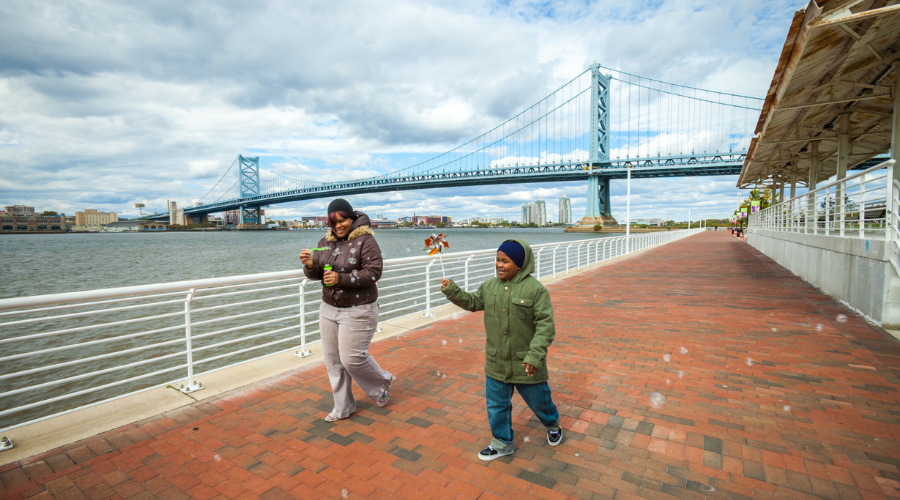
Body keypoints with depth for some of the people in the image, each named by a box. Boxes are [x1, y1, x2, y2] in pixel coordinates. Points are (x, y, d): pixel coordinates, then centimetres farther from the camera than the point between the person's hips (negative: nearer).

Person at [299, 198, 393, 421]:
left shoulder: (365, 240, -11)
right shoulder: (325, 242, 8)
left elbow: (373, 273, -19)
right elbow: (315, 274, 8)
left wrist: (341, 279, -25)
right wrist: (310, 265, -16)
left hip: (358, 311, -6)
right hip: (329, 309, 7)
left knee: (352, 358, -4)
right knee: (333, 360, 10)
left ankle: (383, 383, 26)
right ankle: (343, 407, 28)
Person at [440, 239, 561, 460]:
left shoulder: (535, 289, -17)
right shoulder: (489, 286, -1)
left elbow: (545, 325, -19)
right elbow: (472, 302, 12)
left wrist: (535, 355, -27)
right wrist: (452, 291, -4)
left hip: (526, 364, -4)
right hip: (496, 363, 4)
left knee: (539, 401, 18)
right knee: (496, 405, 16)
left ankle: (552, 425, 52)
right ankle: (502, 444, 40)